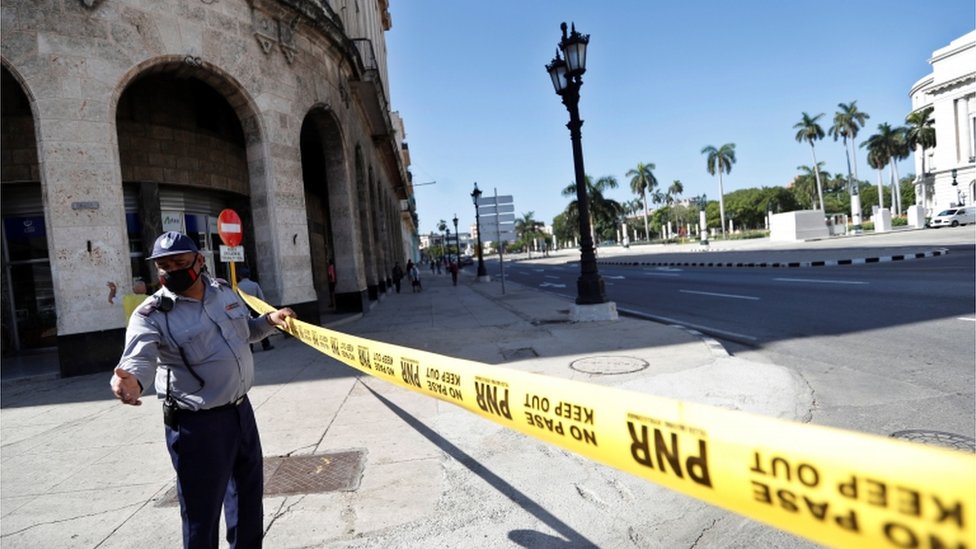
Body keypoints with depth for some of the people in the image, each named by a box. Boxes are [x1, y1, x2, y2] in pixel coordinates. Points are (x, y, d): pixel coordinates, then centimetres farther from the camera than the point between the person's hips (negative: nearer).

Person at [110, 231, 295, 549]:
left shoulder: (224, 292, 4)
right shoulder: (152, 315, -15)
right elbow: (139, 357, -34)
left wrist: (270, 320, 3)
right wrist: (132, 381, -55)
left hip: (241, 409, 7)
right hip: (197, 424, -6)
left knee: (249, 492, 24)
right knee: (203, 510, 1)